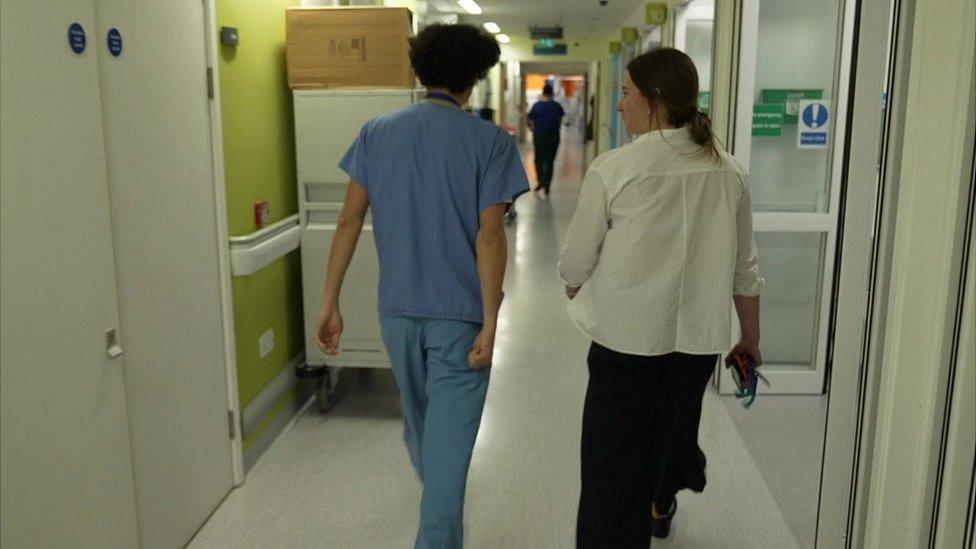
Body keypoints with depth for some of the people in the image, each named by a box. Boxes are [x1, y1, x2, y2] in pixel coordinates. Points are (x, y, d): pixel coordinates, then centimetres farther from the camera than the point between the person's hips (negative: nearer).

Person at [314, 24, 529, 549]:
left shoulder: (376, 132, 1)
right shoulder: (491, 142, -9)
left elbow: (350, 220, -2)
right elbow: (490, 235, -16)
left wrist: (329, 303, 2)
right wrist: (490, 322, -14)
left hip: (397, 307, 5)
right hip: (459, 312, -5)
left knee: (416, 416, 26)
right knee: (449, 436, 3)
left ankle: (436, 500, 53)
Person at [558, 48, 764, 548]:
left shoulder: (613, 170, -14)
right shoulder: (727, 172, 0)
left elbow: (576, 263, -7)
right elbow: (745, 269, 6)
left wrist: (575, 292, 15)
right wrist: (751, 338, 18)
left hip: (626, 334, -5)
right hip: (699, 336, 5)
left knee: (616, 454, 5)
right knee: (675, 423, 26)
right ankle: (660, 507, 53)